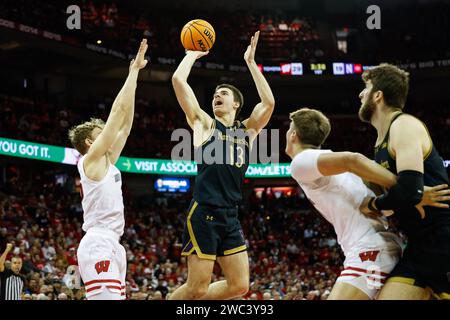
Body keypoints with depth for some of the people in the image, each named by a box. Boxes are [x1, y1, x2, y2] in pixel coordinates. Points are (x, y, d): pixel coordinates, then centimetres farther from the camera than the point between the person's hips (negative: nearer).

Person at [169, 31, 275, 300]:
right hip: (204, 214, -5)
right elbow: (178, 80, -2)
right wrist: (193, 54, 13)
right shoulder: (204, 123, 7)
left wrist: (251, 62, 6)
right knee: (198, 287, -8)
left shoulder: (247, 131, 17)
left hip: (231, 217, 5)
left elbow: (269, 102, 3)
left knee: (240, 286, 5)